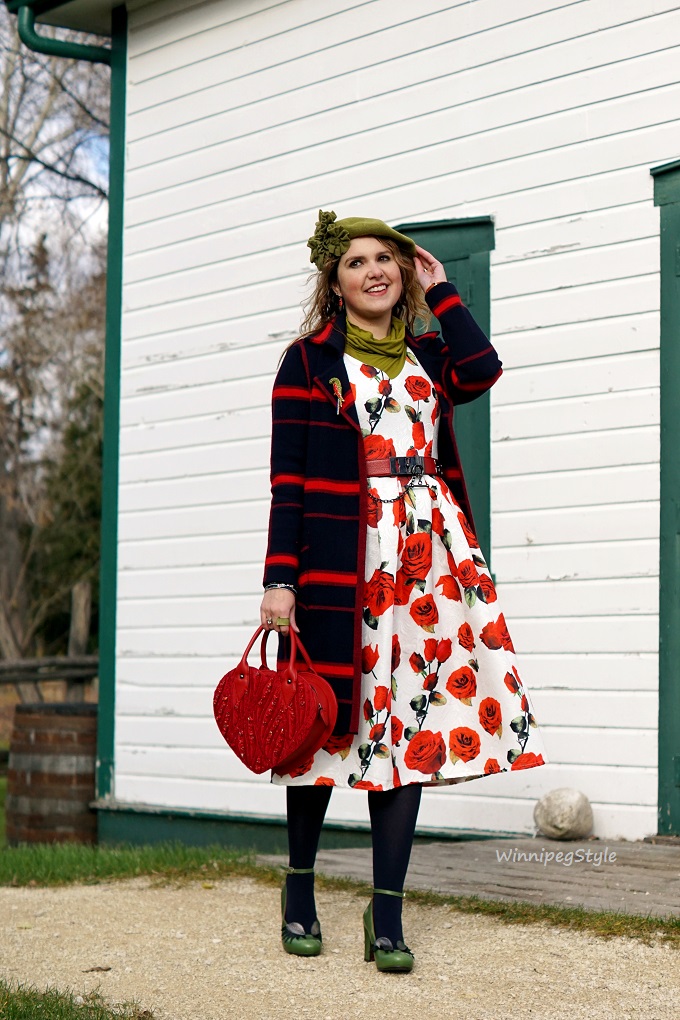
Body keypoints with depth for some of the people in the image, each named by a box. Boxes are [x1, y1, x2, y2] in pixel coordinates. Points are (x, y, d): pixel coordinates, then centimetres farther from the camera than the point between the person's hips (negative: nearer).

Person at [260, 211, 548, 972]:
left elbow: (482, 371, -8)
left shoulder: (429, 356, 16)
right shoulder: (309, 360, 4)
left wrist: (439, 291, 5)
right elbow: (287, 480, -2)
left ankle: (387, 915, 1)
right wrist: (279, 578, -10)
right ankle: (299, 886, 21)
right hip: (340, 557, -3)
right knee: (327, 718, 2)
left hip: (429, 554, 3)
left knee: (407, 722, -1)